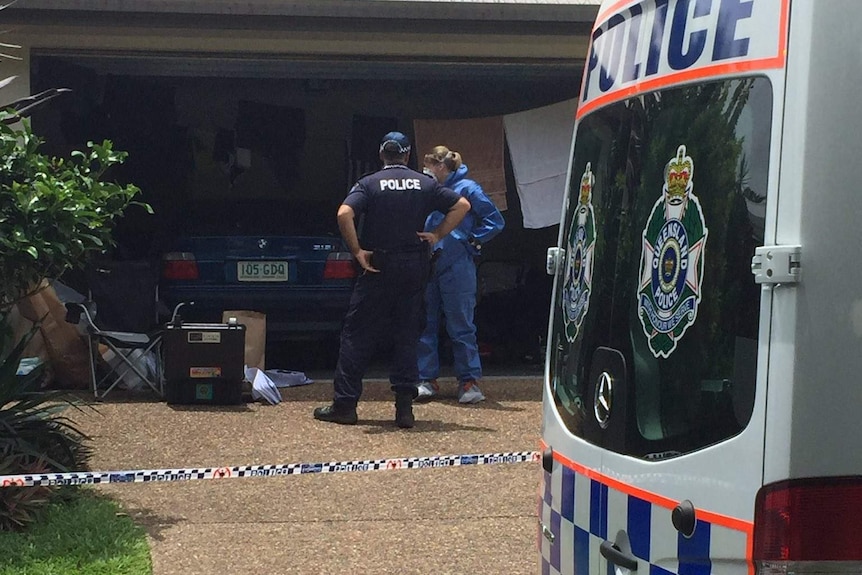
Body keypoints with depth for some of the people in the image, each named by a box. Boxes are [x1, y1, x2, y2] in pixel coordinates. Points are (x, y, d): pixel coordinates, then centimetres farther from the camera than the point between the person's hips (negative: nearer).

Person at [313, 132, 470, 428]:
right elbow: (462, 205, 3)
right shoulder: (426, 184, 5)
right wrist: (437, 235, 3)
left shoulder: (369, 184, -3)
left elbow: (344, 214, -19)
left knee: (358, 335, 3)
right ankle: (405, 408, 4)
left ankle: (344, 404, 2)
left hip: (379, 267, -3)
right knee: (406, 336, 8)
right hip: (415, 267, 3)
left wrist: (357, 252, -11)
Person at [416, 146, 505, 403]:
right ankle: (427, 380, 14)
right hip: (429, 266, 6)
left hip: (457, 268, -6)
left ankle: (469, 381, 5)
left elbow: (495, 221, -5)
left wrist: (471, 241, -6)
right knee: (425, 325, 7)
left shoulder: (466, 188, -3)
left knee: (461, 326, -2)